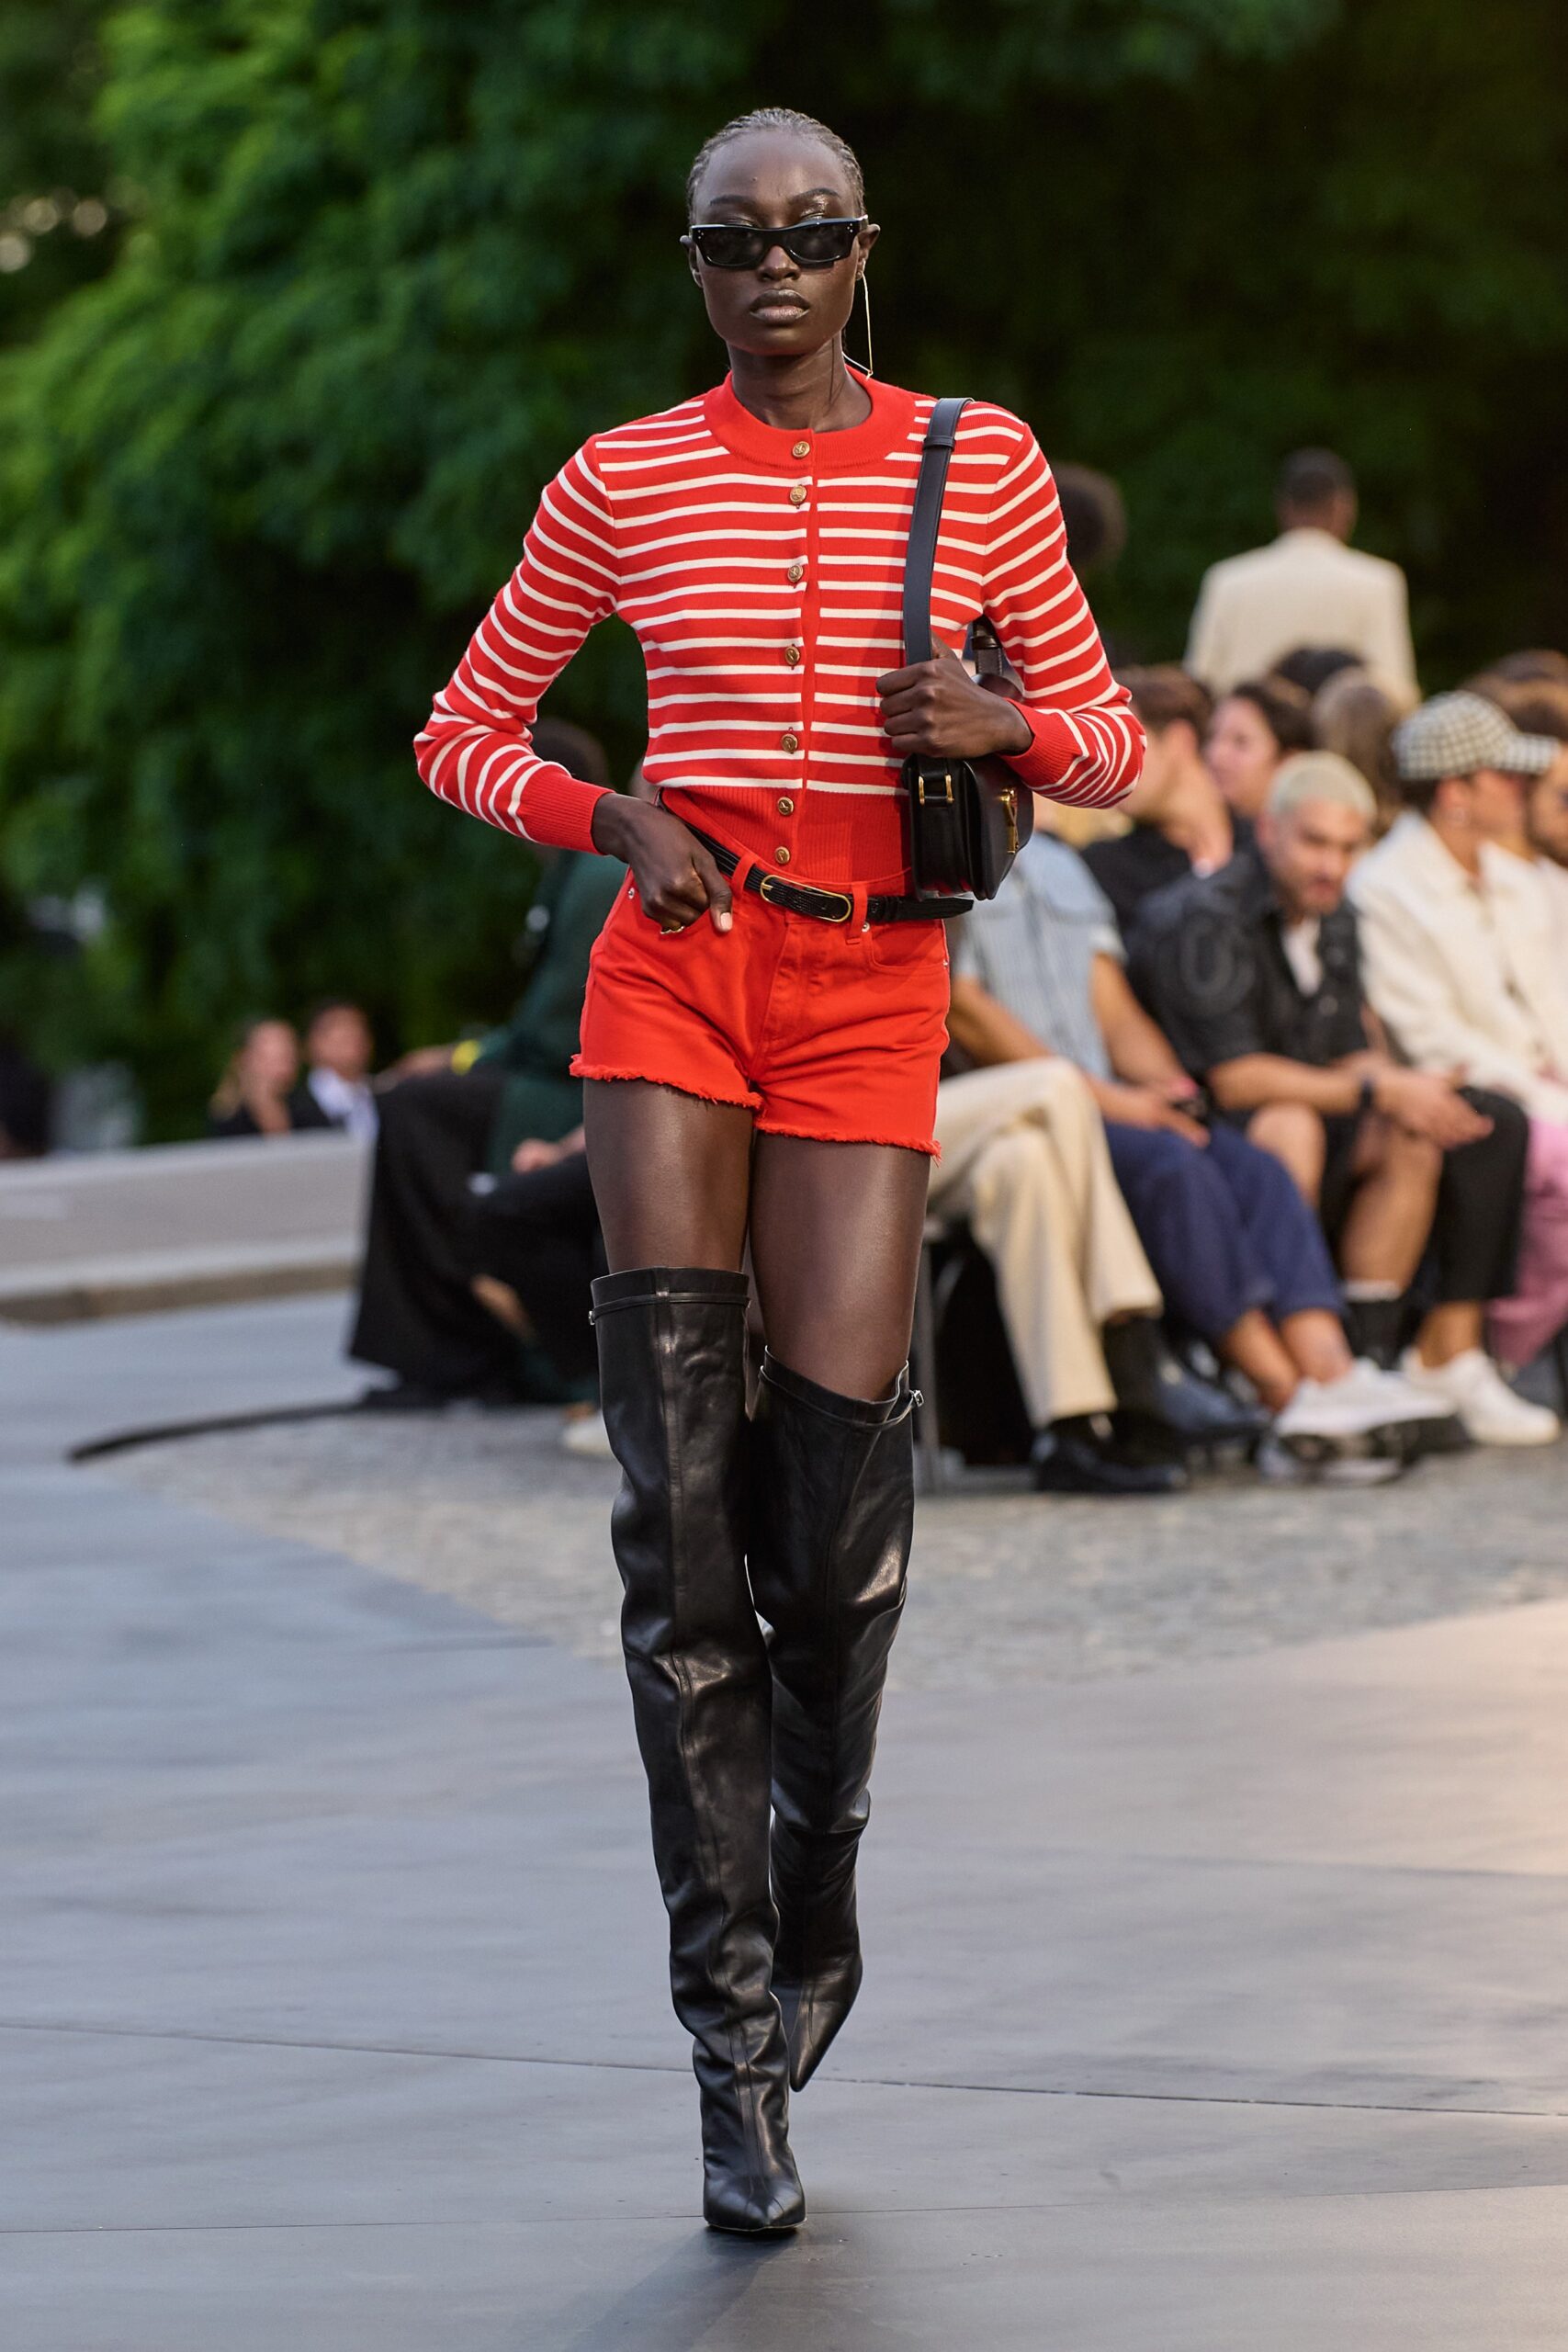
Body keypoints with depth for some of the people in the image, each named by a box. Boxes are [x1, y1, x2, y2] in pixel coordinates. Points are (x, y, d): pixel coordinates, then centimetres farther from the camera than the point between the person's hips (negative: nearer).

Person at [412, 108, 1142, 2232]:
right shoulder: (628, 482, 6)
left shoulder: (979, 465, 7)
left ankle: (815, 1902, 26)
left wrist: (1002, 728, -10)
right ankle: (738, 2053, -8)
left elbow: (1110, 748, 12)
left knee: (835, 1483, -6)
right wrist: (611, 819, -5)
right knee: (680, 1503, -10)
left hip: (872, 990, 0)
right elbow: (463, 735, 14)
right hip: (676, 963, 0)